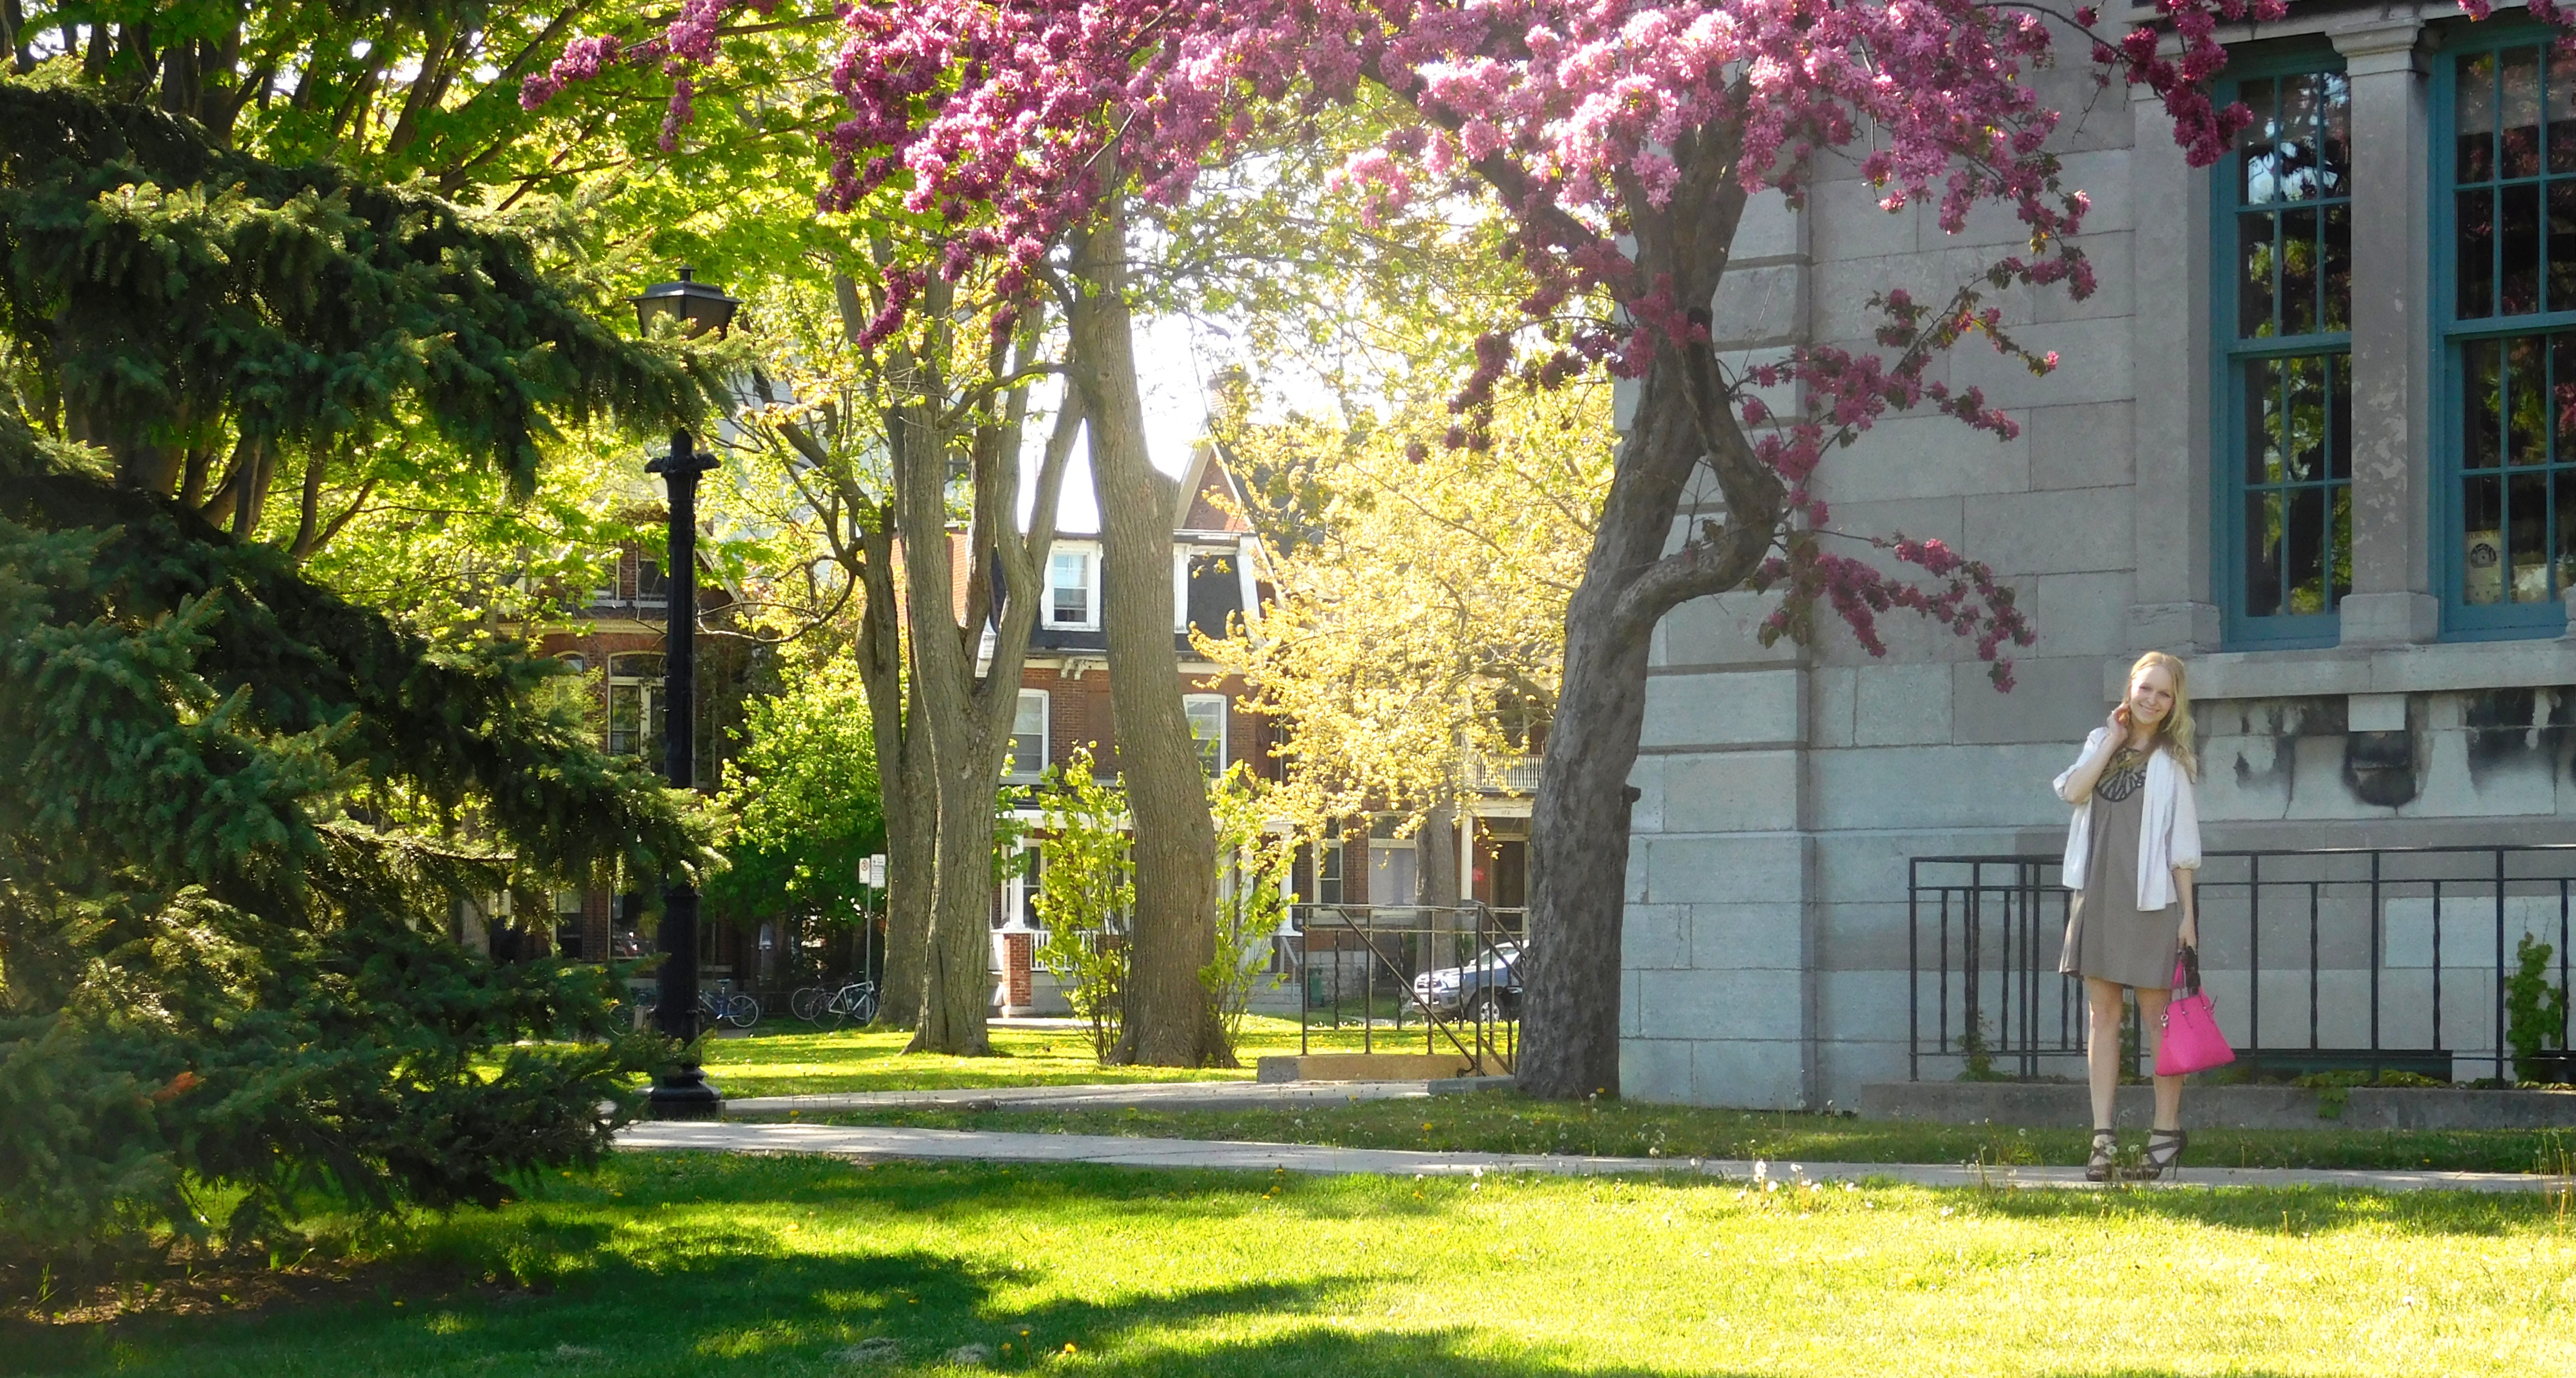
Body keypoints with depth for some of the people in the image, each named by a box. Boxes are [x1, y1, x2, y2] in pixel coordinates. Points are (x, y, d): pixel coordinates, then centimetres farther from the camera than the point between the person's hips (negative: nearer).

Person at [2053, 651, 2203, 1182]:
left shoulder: (2170, 761, 2)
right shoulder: (2101, 743, 13)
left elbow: (2182, 846, -1)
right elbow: (2074, 791, -6)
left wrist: (2186, 914, -6)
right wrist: (2113, 741, -5)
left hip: (2150, 900, -4)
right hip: (2099, 896, 4)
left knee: (2156, 1017, -1)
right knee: (2103, 1016, 3)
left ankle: (2167, 1132, 6)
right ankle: (2103, 1137, 4)